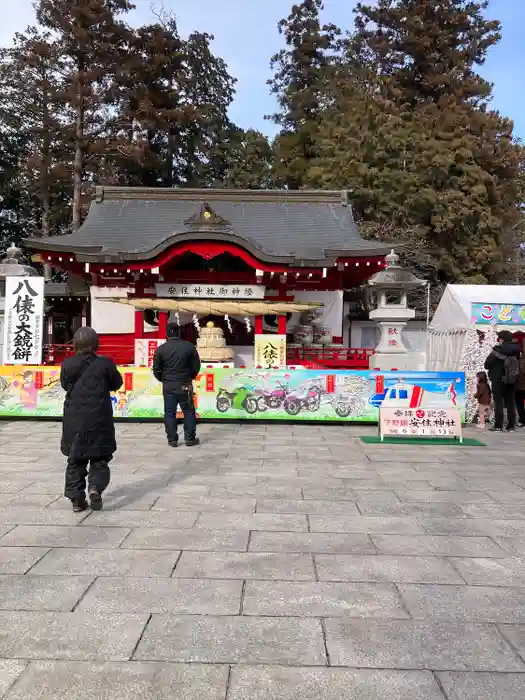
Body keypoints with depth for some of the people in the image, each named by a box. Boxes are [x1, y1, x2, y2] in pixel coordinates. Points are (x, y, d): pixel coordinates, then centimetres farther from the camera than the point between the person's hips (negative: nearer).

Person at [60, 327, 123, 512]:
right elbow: (116, 384, 2)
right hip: (99, 421, -2)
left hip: (74, 421, 2)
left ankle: (76, 498, 15)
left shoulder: (68, 364, -4)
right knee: (100, 459, 11)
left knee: (75, 460, 14)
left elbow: (65, 384, 11)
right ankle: (95, 487, -10)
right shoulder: (105, 363, -10)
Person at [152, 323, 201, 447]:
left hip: (168, 386, 1)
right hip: (185, 385, 0)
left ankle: (172, 440, 10)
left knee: (170, 413, 8)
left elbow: (156, 370, 0)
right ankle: (190, 438, 11)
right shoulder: (189, 347, -5)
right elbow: (196, 366, 0)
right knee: (189, 412, 9)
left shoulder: (160, 349, -4)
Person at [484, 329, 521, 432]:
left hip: (498, 380, -5)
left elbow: (487, 364, -10)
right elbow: (518, 364, 9)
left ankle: (498, 426, -4)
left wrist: (493, 367, 10)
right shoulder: (516, 350, 3)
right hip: (512, 380, 5)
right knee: (511, 402, 10)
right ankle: (511, 425, 11)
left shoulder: (498, 349, -13)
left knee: (498, 402, -2)